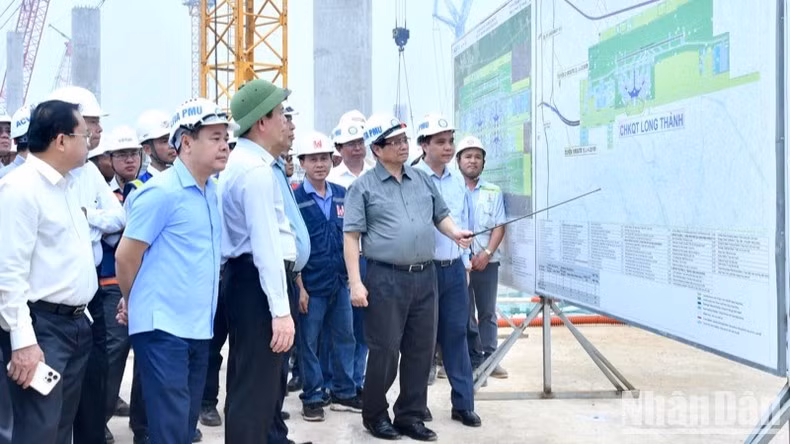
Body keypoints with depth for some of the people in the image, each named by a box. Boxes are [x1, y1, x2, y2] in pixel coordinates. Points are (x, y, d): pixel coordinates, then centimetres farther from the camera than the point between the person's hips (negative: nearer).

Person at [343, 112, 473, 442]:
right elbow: (351, 236, -6)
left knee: (420, 350, 10)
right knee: (384, 351, 0)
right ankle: (374, 414, 19)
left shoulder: (422, 180, 13)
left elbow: (441, 215, 21)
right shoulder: (363, 187, -3)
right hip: (387, 278, -5)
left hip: (425, 276, 5)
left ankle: (410, 415, 22)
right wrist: (355, 282, -13)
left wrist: (455, 233, -3)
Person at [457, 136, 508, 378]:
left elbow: (499, 227, 3)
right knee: (465, 313, 4)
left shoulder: (494, 192, 7)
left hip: (487, 262, 2)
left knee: (488, 312, 7)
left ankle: (490, 358, 13)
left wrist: (486, 254, -10)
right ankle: (474, 359, 11)